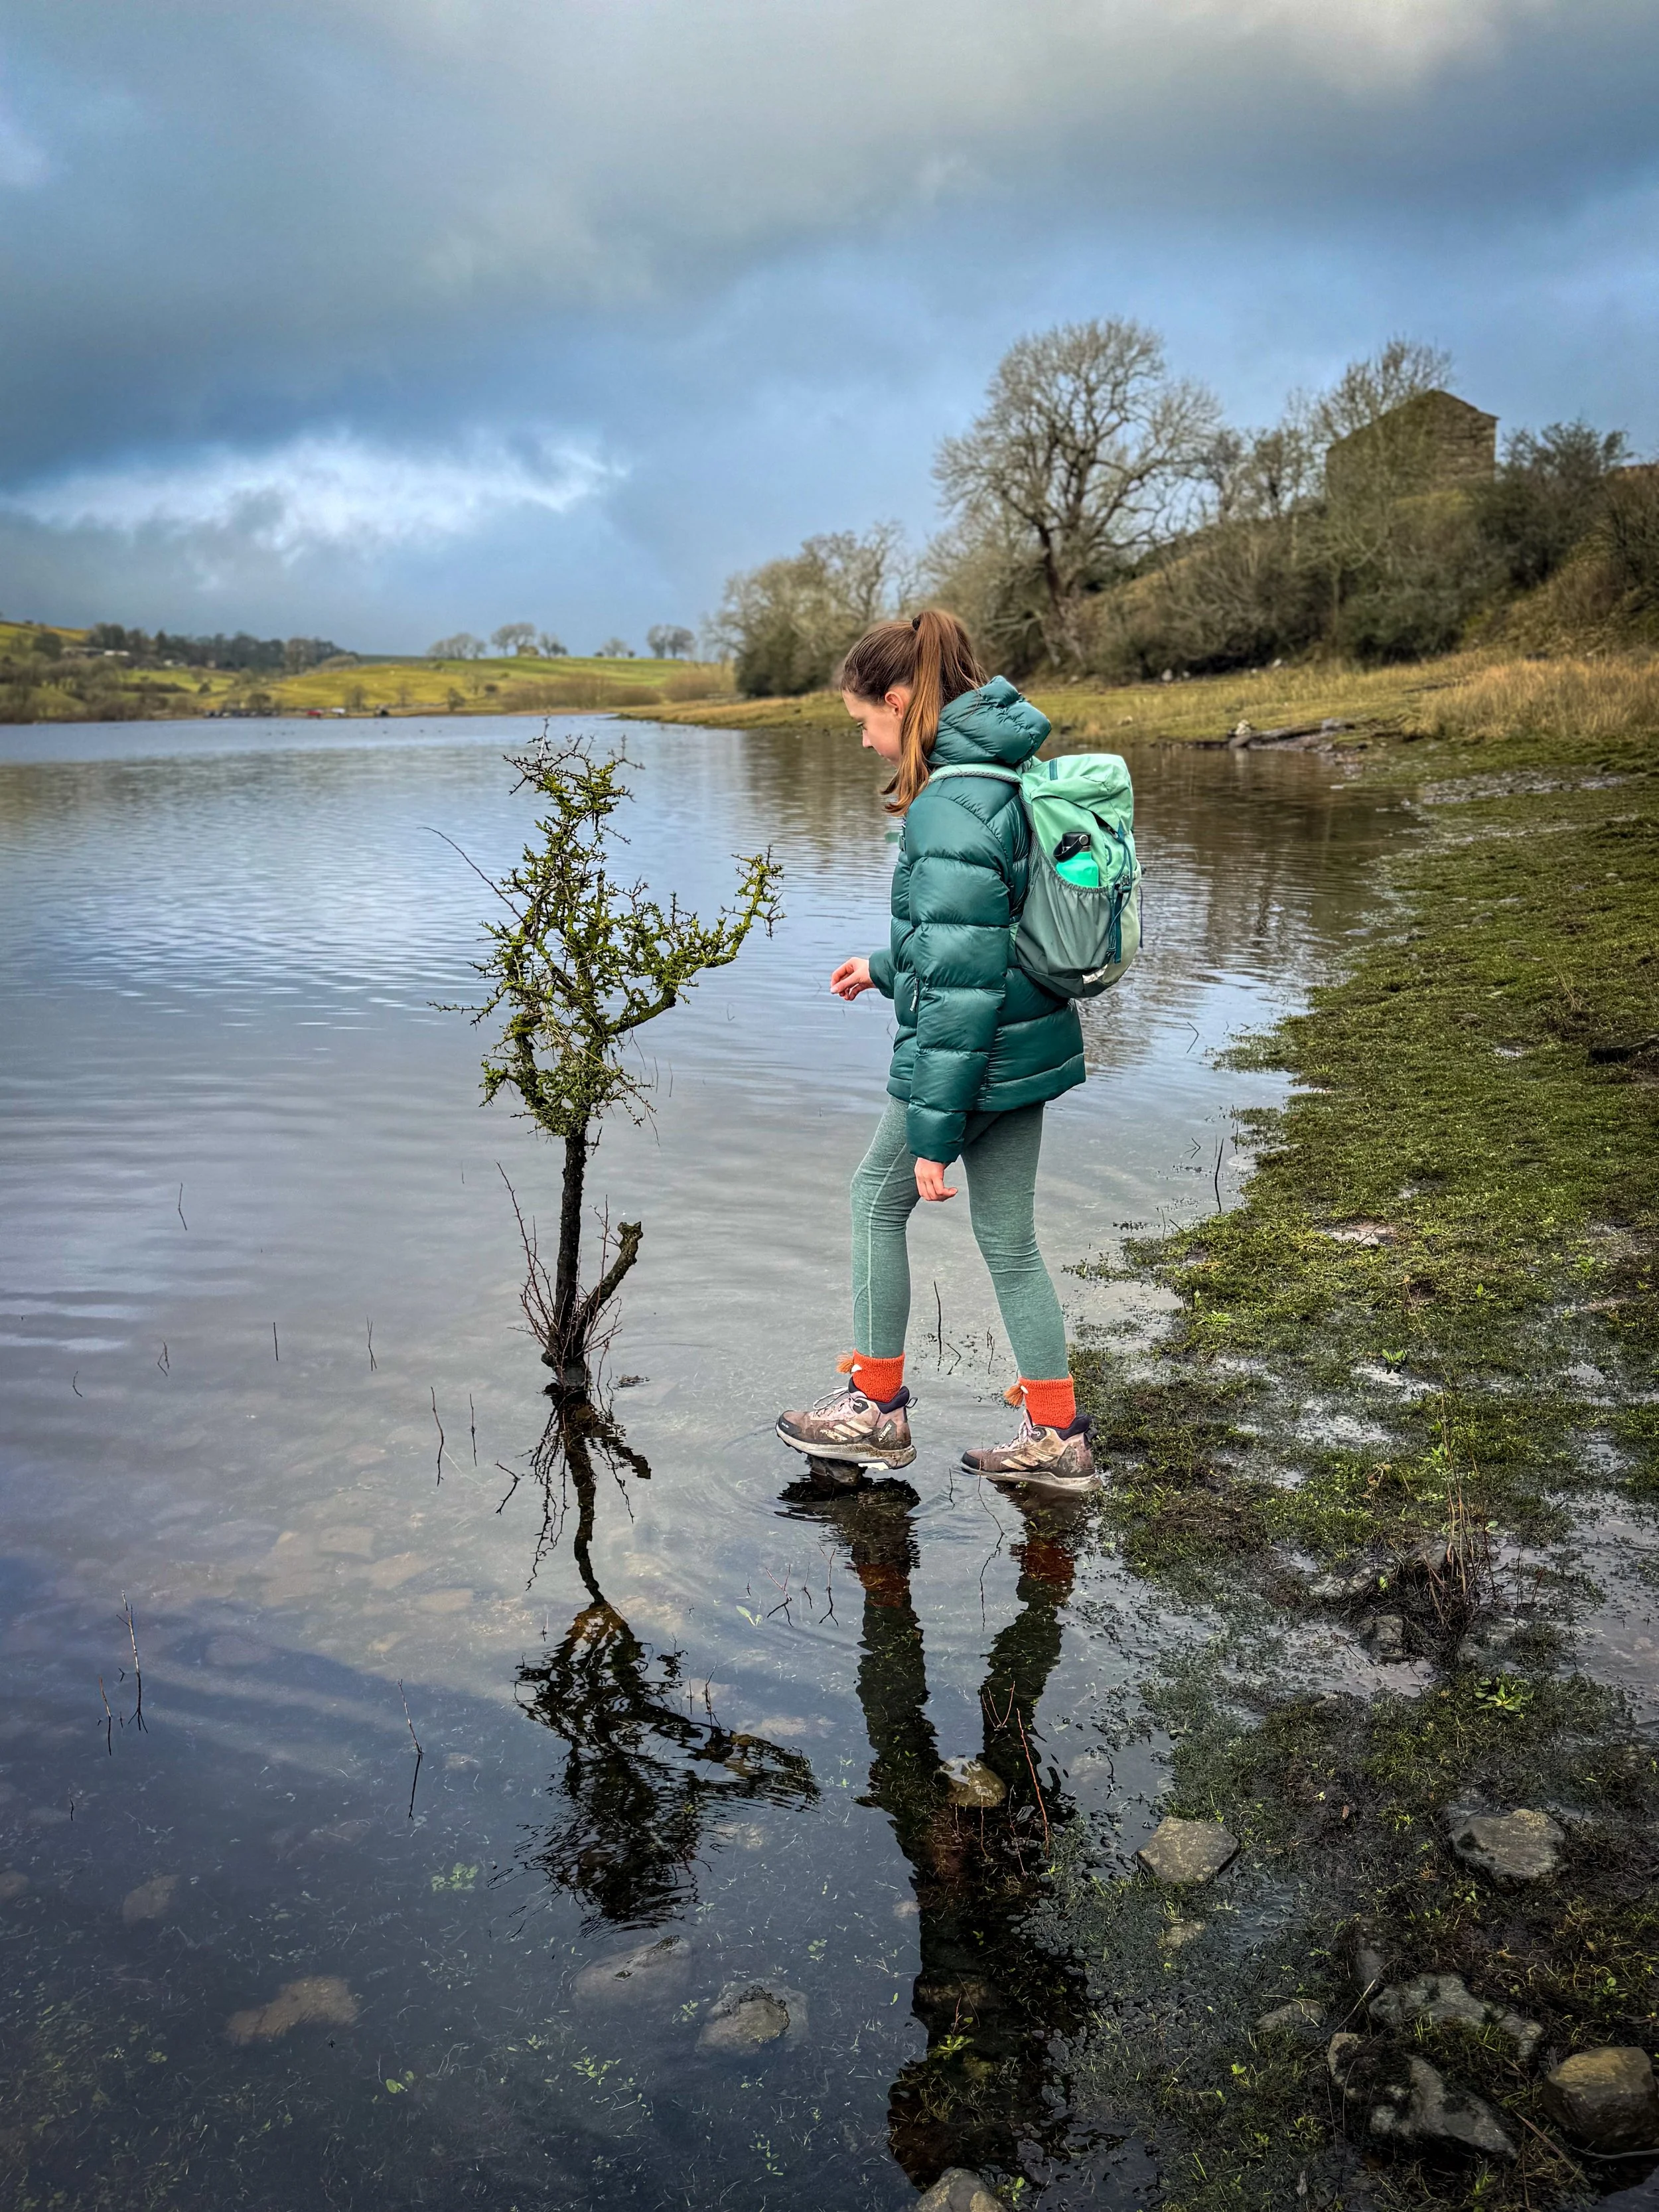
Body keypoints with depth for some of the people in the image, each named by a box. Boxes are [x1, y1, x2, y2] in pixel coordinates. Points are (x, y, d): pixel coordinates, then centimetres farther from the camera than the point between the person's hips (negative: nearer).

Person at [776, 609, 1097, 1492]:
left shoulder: (948, 808, -22)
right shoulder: (1007, 776, 9)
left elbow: (960, 980, -24)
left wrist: (933, 1132, -21)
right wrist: (888, 967, 28)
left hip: (969, 1055, -9)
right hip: (1030, 1046, 9)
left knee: (879, 1197, 12)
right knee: (1008, 1237, 15)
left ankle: (877, 1406, 25)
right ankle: (1057, 1437, 22)